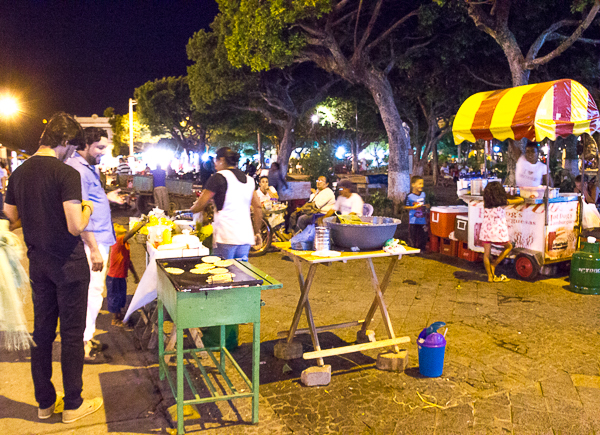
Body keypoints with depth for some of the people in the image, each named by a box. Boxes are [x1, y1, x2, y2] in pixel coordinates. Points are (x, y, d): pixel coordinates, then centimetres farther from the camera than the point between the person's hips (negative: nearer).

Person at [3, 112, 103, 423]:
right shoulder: (66, 174, -18)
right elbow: (75, 227, -22)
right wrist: (87, 209, -3)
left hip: (38, 265, 7)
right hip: (69, 265, -7)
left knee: (42, 332, 14)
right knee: (71, 334, 5)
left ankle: (45, 403, 27)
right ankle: (72, 405, 17)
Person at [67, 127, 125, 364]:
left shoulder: (88, 167, 16)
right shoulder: (77, 169, -16)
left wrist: (107, 197, 14)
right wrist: (94, 249, -23)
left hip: (99, 239, 10)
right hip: (91, 241, -10)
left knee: (93, 291, 16)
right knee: (92, 292, -4)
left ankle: (87, 337, 28)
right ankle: (83, 346, 7)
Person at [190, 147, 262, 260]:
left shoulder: (219, 177, -4)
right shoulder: (248, 179, 14)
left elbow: (200, 205, -4)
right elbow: (257, 207, 12)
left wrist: (191, 209, 17)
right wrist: (257, 232, 17)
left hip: (226, 237, -6)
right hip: (246, 237, 6)